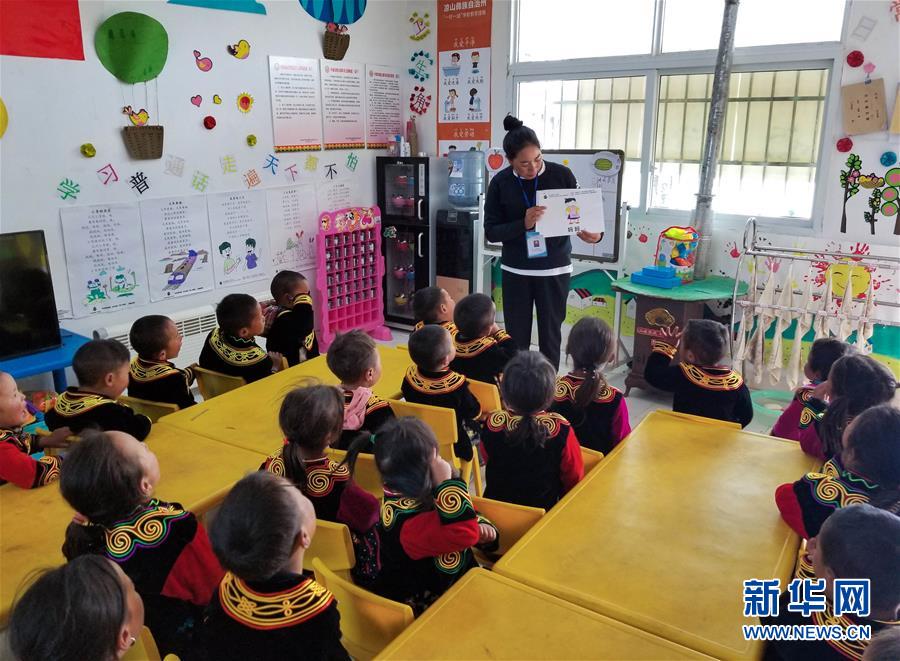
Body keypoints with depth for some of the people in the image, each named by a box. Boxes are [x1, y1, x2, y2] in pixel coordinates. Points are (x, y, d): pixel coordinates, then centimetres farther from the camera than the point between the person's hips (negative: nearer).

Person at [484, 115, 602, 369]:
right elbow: (491, 231, -6)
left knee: (550, 335, 8)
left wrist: (592, 233, -23)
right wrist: (523, 224, -24)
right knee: (516, 336, 9)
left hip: (554, 269, -1)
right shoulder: (500, 183, -5)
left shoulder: (561, 175, -8)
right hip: (516, 270, 1)